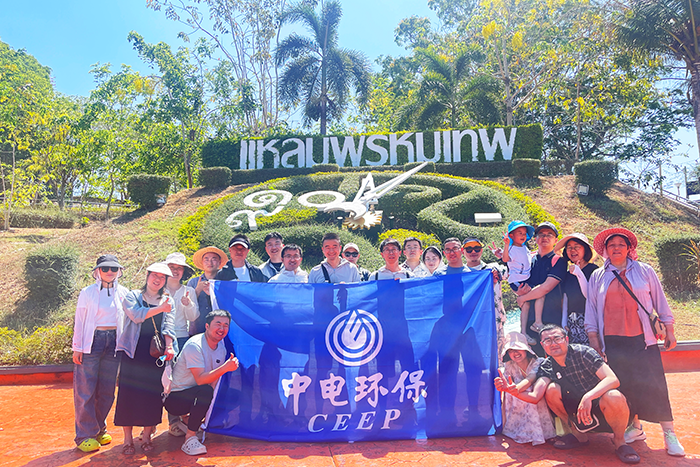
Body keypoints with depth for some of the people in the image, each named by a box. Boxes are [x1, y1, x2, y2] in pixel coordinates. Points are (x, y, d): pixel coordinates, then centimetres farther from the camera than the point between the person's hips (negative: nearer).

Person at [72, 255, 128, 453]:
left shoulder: (123, 293, 7)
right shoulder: (88, 292, 0)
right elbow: (79, 322, 1)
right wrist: (77, 348, -3)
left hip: (113, 342, 3)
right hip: (92, 341, -3)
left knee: (107, 390, 7)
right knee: (86, 390, -1)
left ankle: (99, 429, 24)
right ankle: (85, 435, 10)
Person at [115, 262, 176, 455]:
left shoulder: (168, 301, 15)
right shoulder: (132, 296, 8)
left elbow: (168, 325, 3)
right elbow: (136, 315, -11)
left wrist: (169, 346, -11)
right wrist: (159, 309, -15)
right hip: (133, 352, -2)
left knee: (153, 393, 1)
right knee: (129, 392, -3)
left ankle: (147, 437, 14)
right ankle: (128, 439, 8)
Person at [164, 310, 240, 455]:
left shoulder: (221, 344, 1)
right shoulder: (194, 345, -23)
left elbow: (217, 376, 8)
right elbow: (200, 380, -33)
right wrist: (225, 368, -43)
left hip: (197, 396, 8)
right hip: (174, 399, -8)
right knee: (205, 390, -36)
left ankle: (193, 418, 13)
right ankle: (189, 438, -22)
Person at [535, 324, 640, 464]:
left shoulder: (583, 353, -17)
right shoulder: (546, 367, -5)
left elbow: (613, 380, -26)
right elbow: (535, 395, -21)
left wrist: (588, 397, -40)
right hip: (579, 412, 4)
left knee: (613, 397, -36)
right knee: (552, 389, -19)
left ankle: (619, 440, -5)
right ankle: (578, 435, 2)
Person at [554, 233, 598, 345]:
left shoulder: (593, 270, -6)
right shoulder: (568, 275, 13)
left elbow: (590, 296, -16)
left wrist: (579, 273, -22)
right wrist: (564, 322, 10)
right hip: (571, 323, 5)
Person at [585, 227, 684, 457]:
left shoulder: (644, 271, 7)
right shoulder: (597, 277, 9)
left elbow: (659, 300, 11)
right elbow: (591, 309, 11)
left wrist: (669, 330, 8)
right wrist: (593, 339, 7)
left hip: (643, 339, -1)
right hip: (613, 341, 1)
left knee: (653, 384, -5)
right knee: (624, 385, 3)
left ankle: (669, 433, 7)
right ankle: (635, 428, 18)